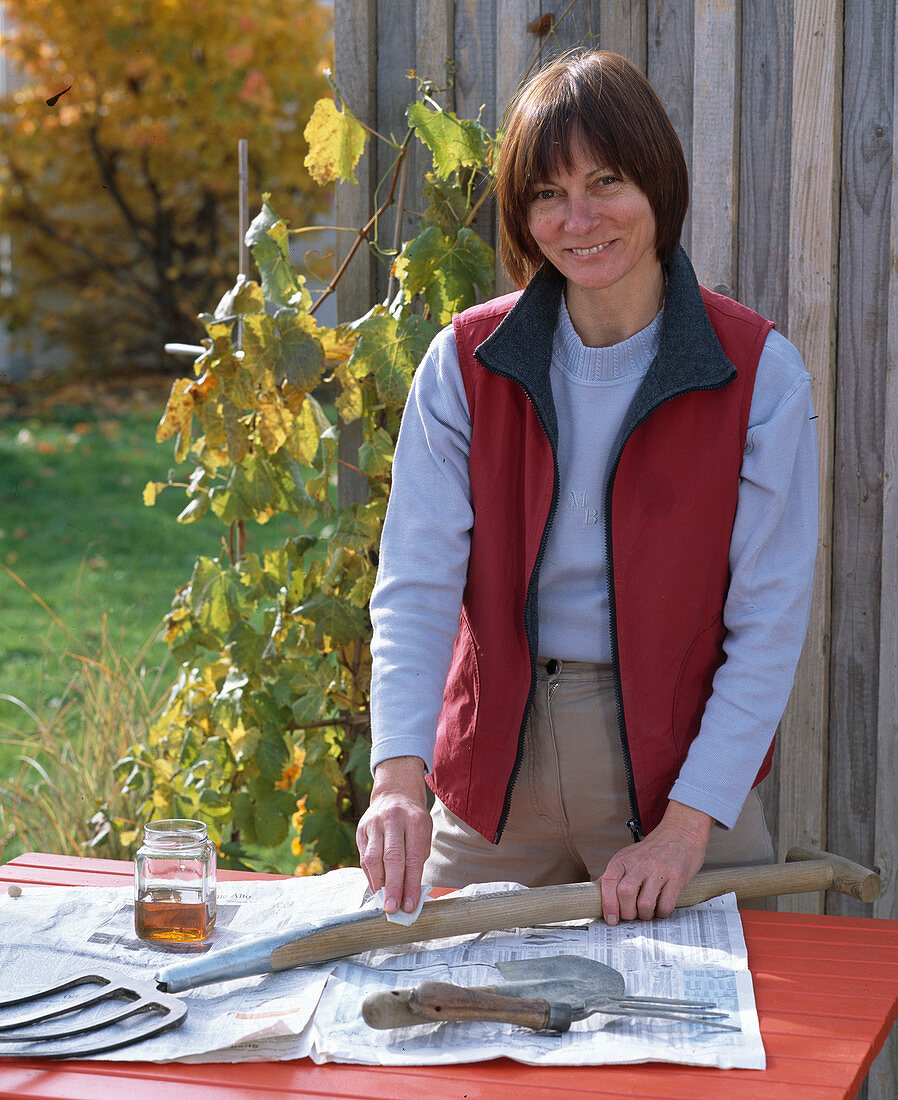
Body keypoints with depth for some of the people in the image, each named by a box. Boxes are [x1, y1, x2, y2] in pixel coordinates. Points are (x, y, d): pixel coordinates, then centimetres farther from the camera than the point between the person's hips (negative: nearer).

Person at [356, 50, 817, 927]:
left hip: (681, 760, -1)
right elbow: (416, 583, -10)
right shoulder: (465, 363, -3)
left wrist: (687, 827, -17)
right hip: (496, 767, 2)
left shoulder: (759, 374, -8)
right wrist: (401, 776, -25)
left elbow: (767, 624, -9)